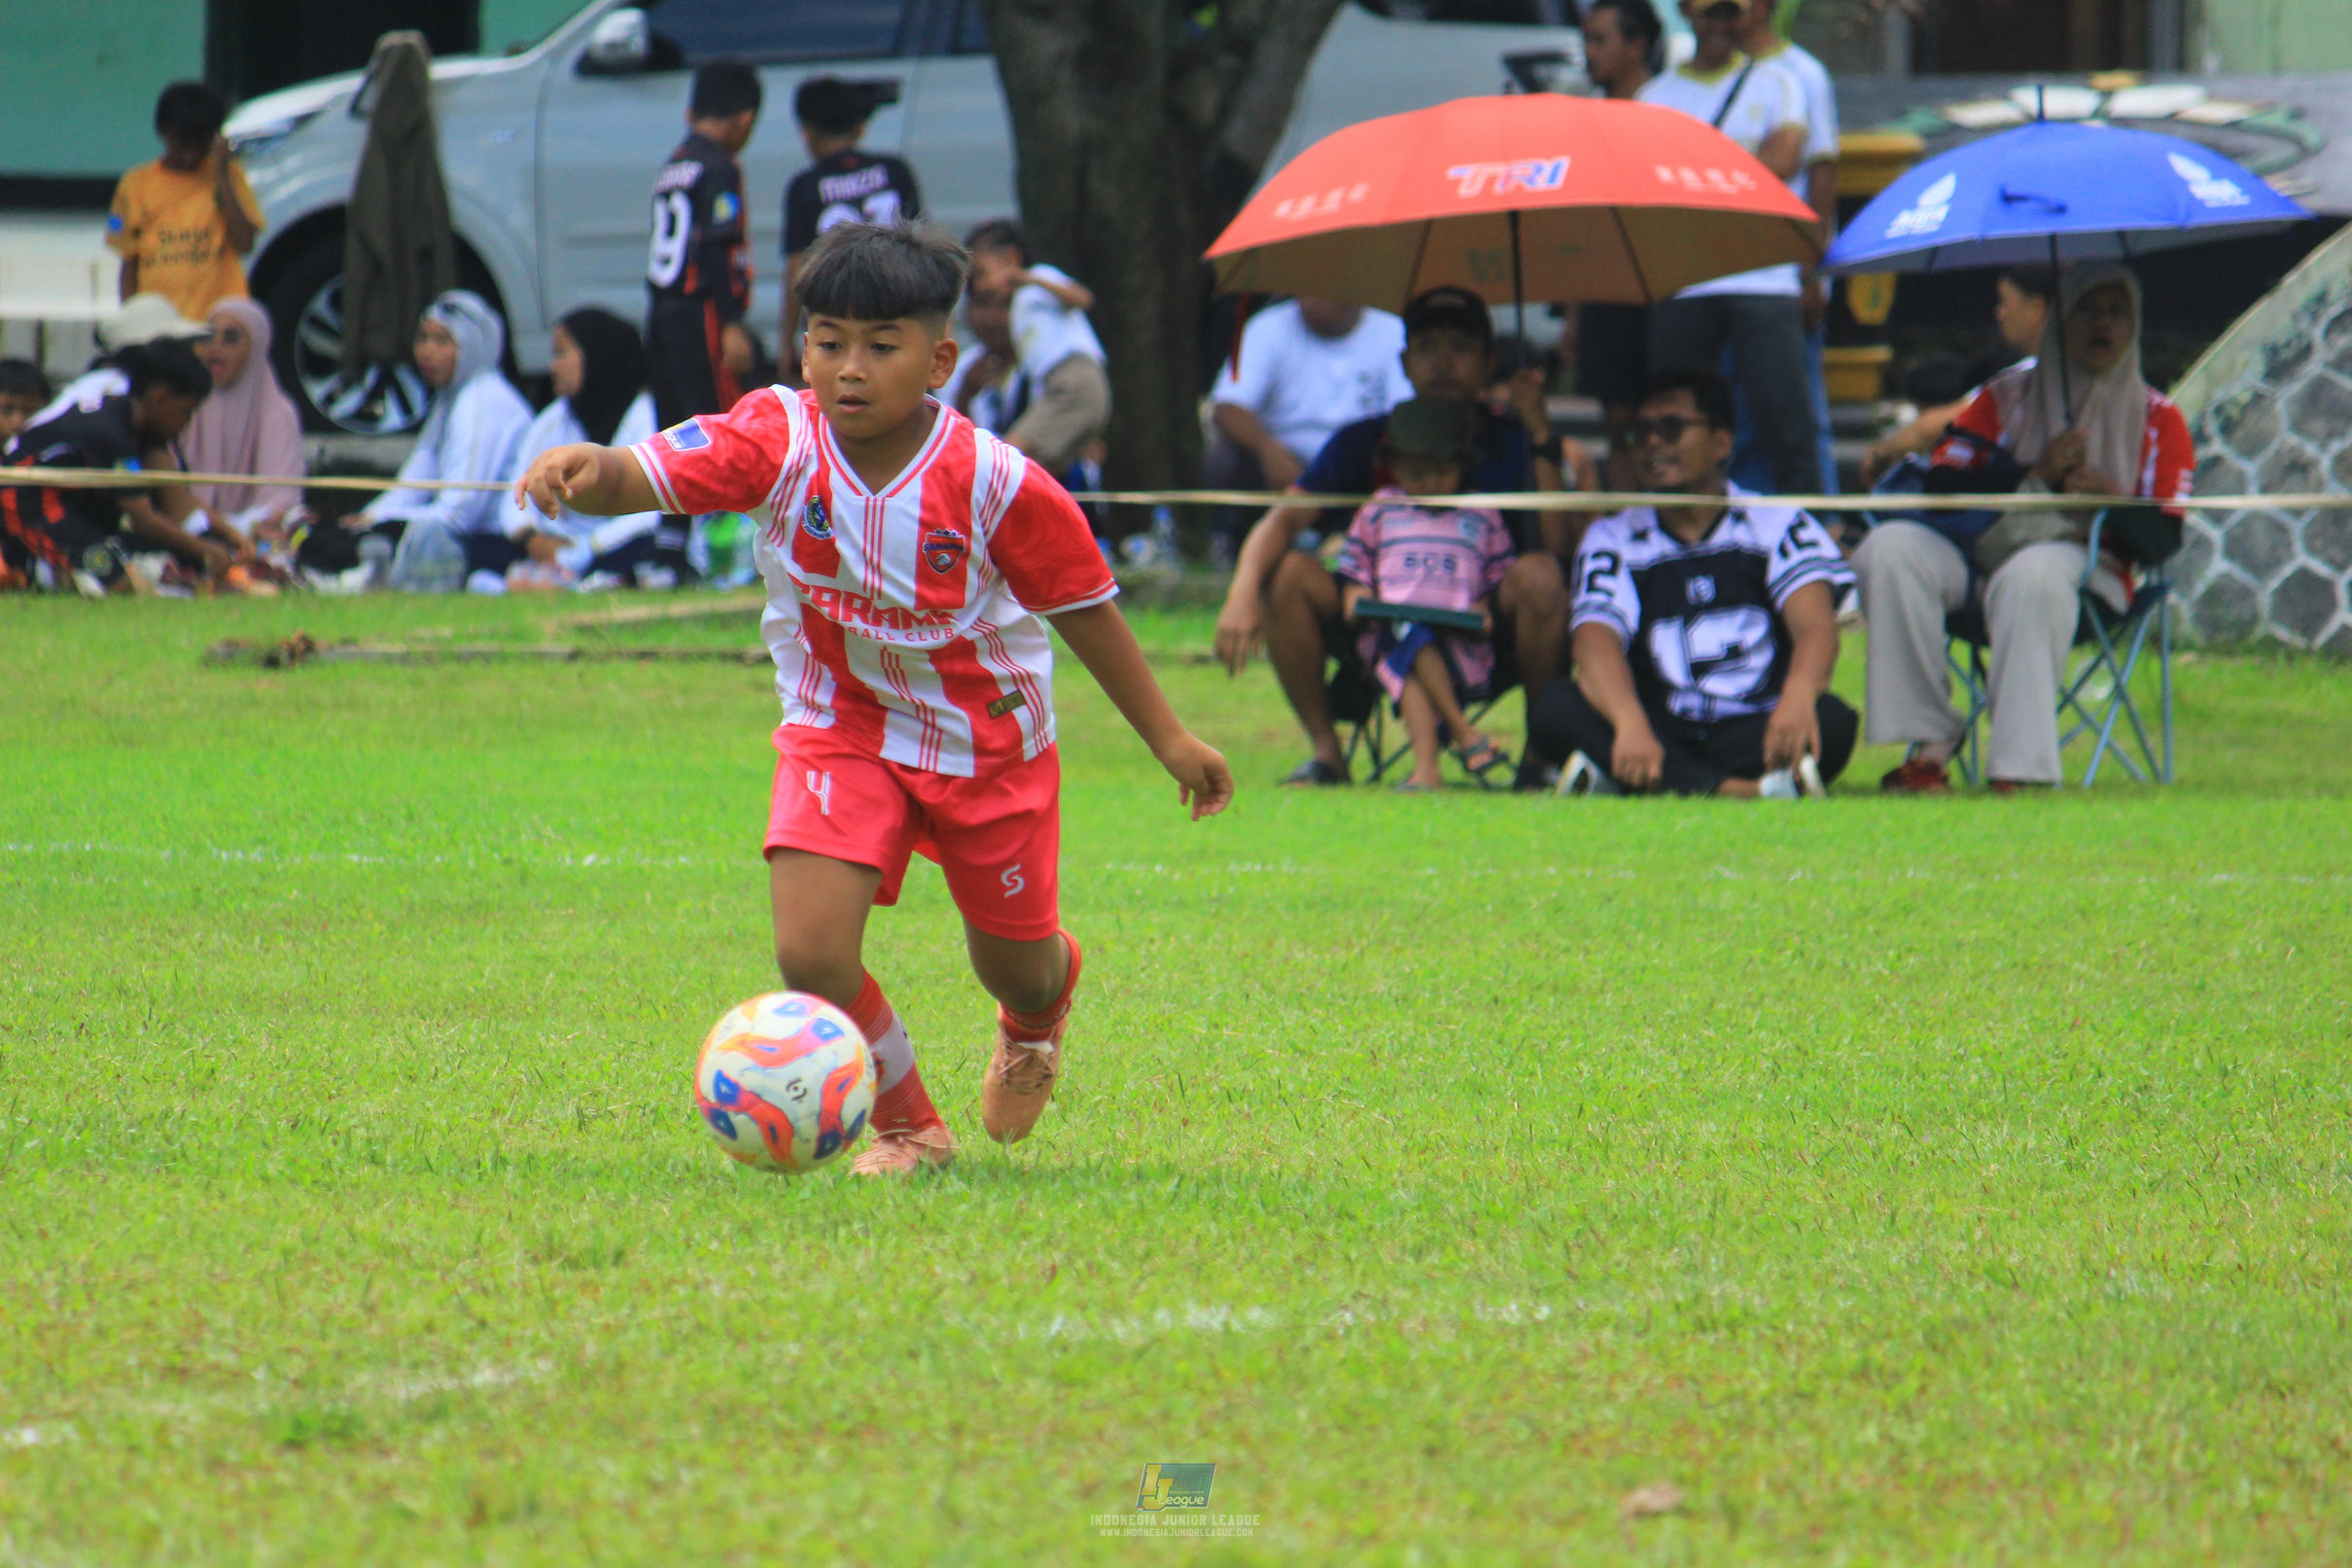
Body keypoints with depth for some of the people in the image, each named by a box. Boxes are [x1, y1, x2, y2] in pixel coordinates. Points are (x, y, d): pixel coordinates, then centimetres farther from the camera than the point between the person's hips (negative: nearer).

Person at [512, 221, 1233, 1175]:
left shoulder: (999, 485, -23)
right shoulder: (778, 440, -21)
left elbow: (1085, 607, -9)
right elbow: (645, 476, -35)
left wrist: (1168, 739, -2)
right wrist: (587, 474, -59)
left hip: (987, 737, 0)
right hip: (842, 730, 0)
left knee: (1015, 971, 16)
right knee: (810, 955, -19)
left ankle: (1043, 1005, 58)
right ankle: (907, 1124, 11)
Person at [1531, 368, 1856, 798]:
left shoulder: (1777, 524, 7)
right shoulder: (1612, 539, 8)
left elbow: (1814, 624, -12)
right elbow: (1596, 644, -11)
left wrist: (1798, 697, -38)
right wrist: (1631, 725, -36)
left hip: (1754, 737, -1)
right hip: (1660, 740, 1)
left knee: (1832, 720, -32)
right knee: (1557, 707, -29)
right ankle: (1743, 792, -45)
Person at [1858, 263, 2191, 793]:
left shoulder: (2158, 418, 10)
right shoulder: (2006, 396, 13)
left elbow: (2162, 540, 0)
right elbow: (1942, 486, -1)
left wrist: (2113, 503, -18)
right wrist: (2035, 475, -11)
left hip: (2086, 567, -3)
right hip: (1981, 557, 3)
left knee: (2034, 574, -40)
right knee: (1892, 548, -25)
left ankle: (2020, 764, -41)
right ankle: (1928, 743, -27)